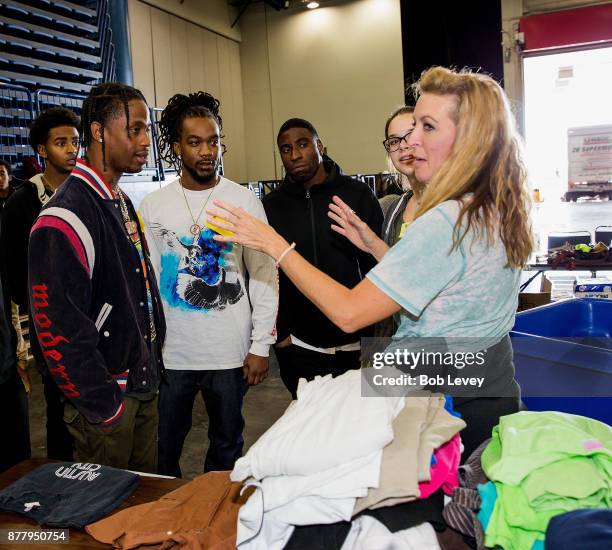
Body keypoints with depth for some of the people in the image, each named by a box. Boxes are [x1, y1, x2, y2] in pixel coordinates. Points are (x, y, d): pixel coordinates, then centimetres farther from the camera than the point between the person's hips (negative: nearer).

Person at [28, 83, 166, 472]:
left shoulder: (123, 204, 10)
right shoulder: (65, 218, -21)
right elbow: (59, 332, -23)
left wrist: (153, 365, 14)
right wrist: (106, 407, -18)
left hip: (144, 384, 8)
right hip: (105, 398, -8)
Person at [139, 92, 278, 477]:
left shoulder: (245, 201, -3)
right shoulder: (153, 206, 2)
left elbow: (265, 276, -2)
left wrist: (261, 345, -6)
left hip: (231, 353, -1)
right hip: (169, 352, 1)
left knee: (227, 446, 15)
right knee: (163, 449, 12)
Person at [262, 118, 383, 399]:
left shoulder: (358, 195, -2)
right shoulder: (271, 205, 1)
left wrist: (373, 334, -4)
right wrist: (279, 333, 0)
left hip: (354, 345, -1)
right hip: (297, 347, 1)